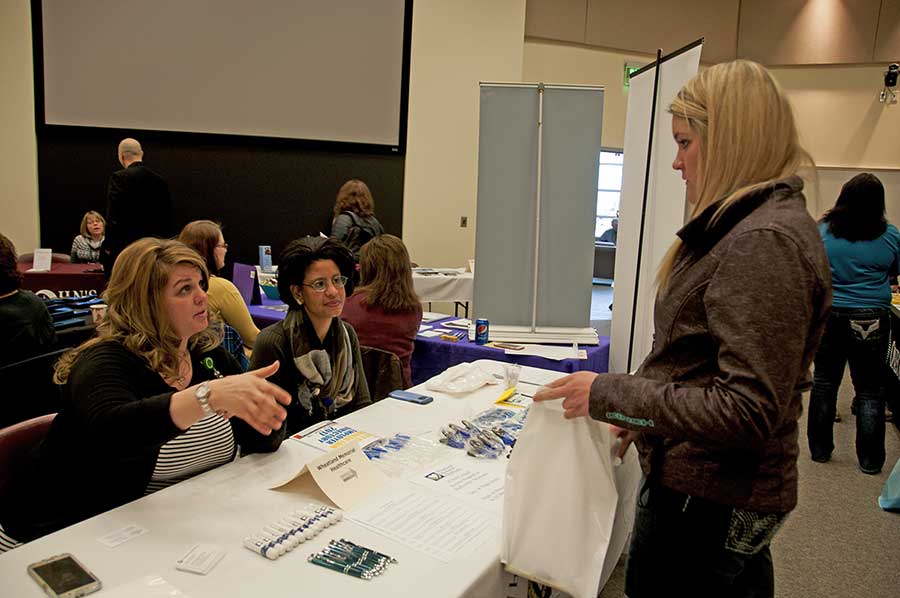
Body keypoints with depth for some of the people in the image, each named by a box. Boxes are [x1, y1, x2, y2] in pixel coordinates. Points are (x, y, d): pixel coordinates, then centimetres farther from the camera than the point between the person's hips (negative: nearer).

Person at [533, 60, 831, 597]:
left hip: (709, 500, -9)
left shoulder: (765, 242, -22)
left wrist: (610, 395, -22)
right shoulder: (750, 227, 10)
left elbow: (748, 411, -27)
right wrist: (644, 414, 12)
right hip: (700, 483, 9)